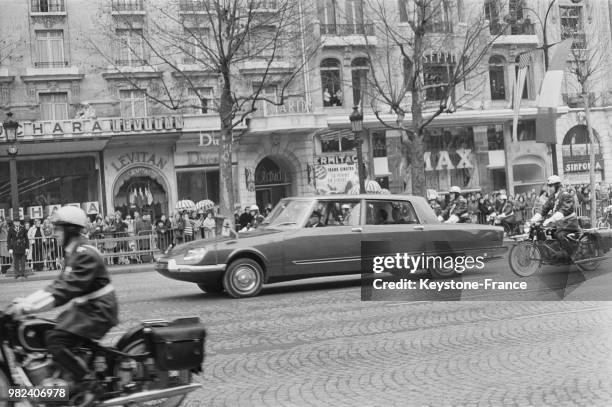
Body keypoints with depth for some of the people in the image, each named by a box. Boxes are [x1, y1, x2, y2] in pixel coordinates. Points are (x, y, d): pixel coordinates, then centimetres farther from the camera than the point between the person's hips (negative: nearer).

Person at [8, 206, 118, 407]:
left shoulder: (86, 255, -20)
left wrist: (29, 307, -29)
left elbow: (66, 291, -27)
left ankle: (86, 384, -11)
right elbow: (59, 285, 13)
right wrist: (26, 300, 3)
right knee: (43, 334, 7)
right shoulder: (73, 254, 13)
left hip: (98, 310, -10)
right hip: (85, 307, 10)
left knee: (55, 340, -21)